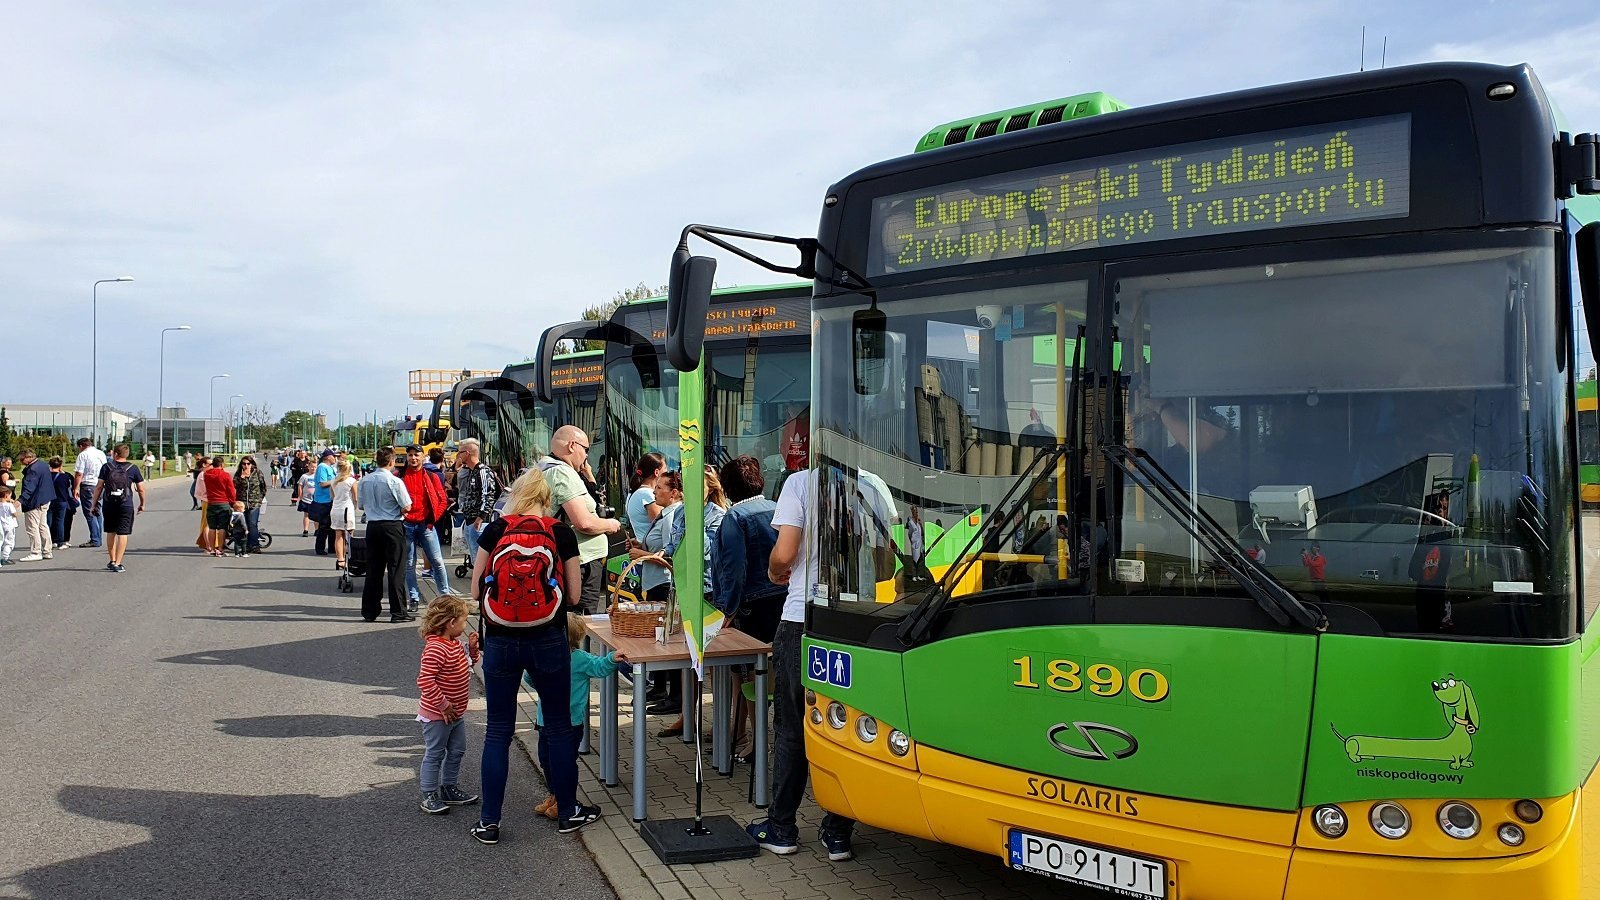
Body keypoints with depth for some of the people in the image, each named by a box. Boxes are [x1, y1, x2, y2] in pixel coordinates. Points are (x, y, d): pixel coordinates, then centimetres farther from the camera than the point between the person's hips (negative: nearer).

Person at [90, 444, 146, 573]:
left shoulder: (106, 467, 2)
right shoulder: (133, 468, 2)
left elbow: (99, 487, -1)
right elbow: (141, 489, 4)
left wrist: (94, 503, 7)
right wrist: (142, 504, 18)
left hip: (108, 504, 2)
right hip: (126, 505, -2)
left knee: (110, 533, 16)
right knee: (122, 533, 0)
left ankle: (112, 561, 22)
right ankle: (118, 564, -4)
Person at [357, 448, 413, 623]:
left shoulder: (365, 481, 3)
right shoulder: (395, 482, -13)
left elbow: (361, 504, 13)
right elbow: (407, 507, -12)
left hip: (372, 526, 5)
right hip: (393, 527, -5)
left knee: (373, 569, 12)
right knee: (395, 569, 0)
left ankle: (369, 611, 17)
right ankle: (398, 612, 1)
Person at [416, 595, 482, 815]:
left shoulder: (455, 644, 5)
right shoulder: (435, 648, -25)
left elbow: (467, 664, 22)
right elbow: (425, 680, -30)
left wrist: (472, 648, 2)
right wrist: (443, 705, -25)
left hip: (456, 713, 10)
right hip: (437, 715, -9)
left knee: (457, 751, 18)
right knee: (434, 754, 3)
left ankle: (449, 789, 33)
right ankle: (429, 797, 14)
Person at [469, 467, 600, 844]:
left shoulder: (495, 531, -1)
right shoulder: (562, 534, -2)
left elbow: (476, 590, 2)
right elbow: (573, 596, -1)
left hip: (501, 640, 1)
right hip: (548, 640, 0)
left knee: (498, 730, 11)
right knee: (559, 727, 13)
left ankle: (489, 822, 15)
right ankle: (568, 812, 24)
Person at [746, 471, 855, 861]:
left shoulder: (800, 483, -9)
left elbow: (784, 554, -14)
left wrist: (774, 572, 9)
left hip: (802, 620, -3)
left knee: (791, 728, 10)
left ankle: (781, 828, 19)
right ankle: (838, 834, 16)